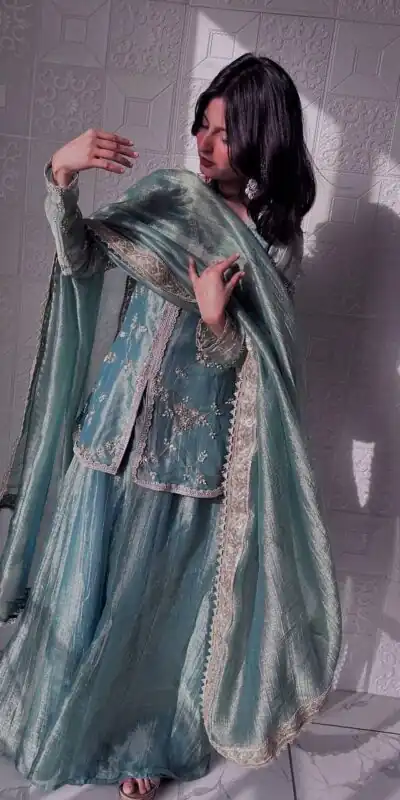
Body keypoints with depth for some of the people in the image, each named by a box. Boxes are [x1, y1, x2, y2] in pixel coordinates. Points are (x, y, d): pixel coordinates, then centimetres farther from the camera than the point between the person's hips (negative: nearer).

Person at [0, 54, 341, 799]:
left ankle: (142, 739, 39)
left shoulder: (277, 244, 0)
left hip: (197, 450, 0)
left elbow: (257, 365, -2)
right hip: (118, 429, 1)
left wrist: (218, 322, -22)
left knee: (164, 599, 13)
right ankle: (62, 719, 40)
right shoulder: (168, 196, 1)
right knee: (86, 587, 11)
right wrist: (60, 177, -24)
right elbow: (80, 259, -8)